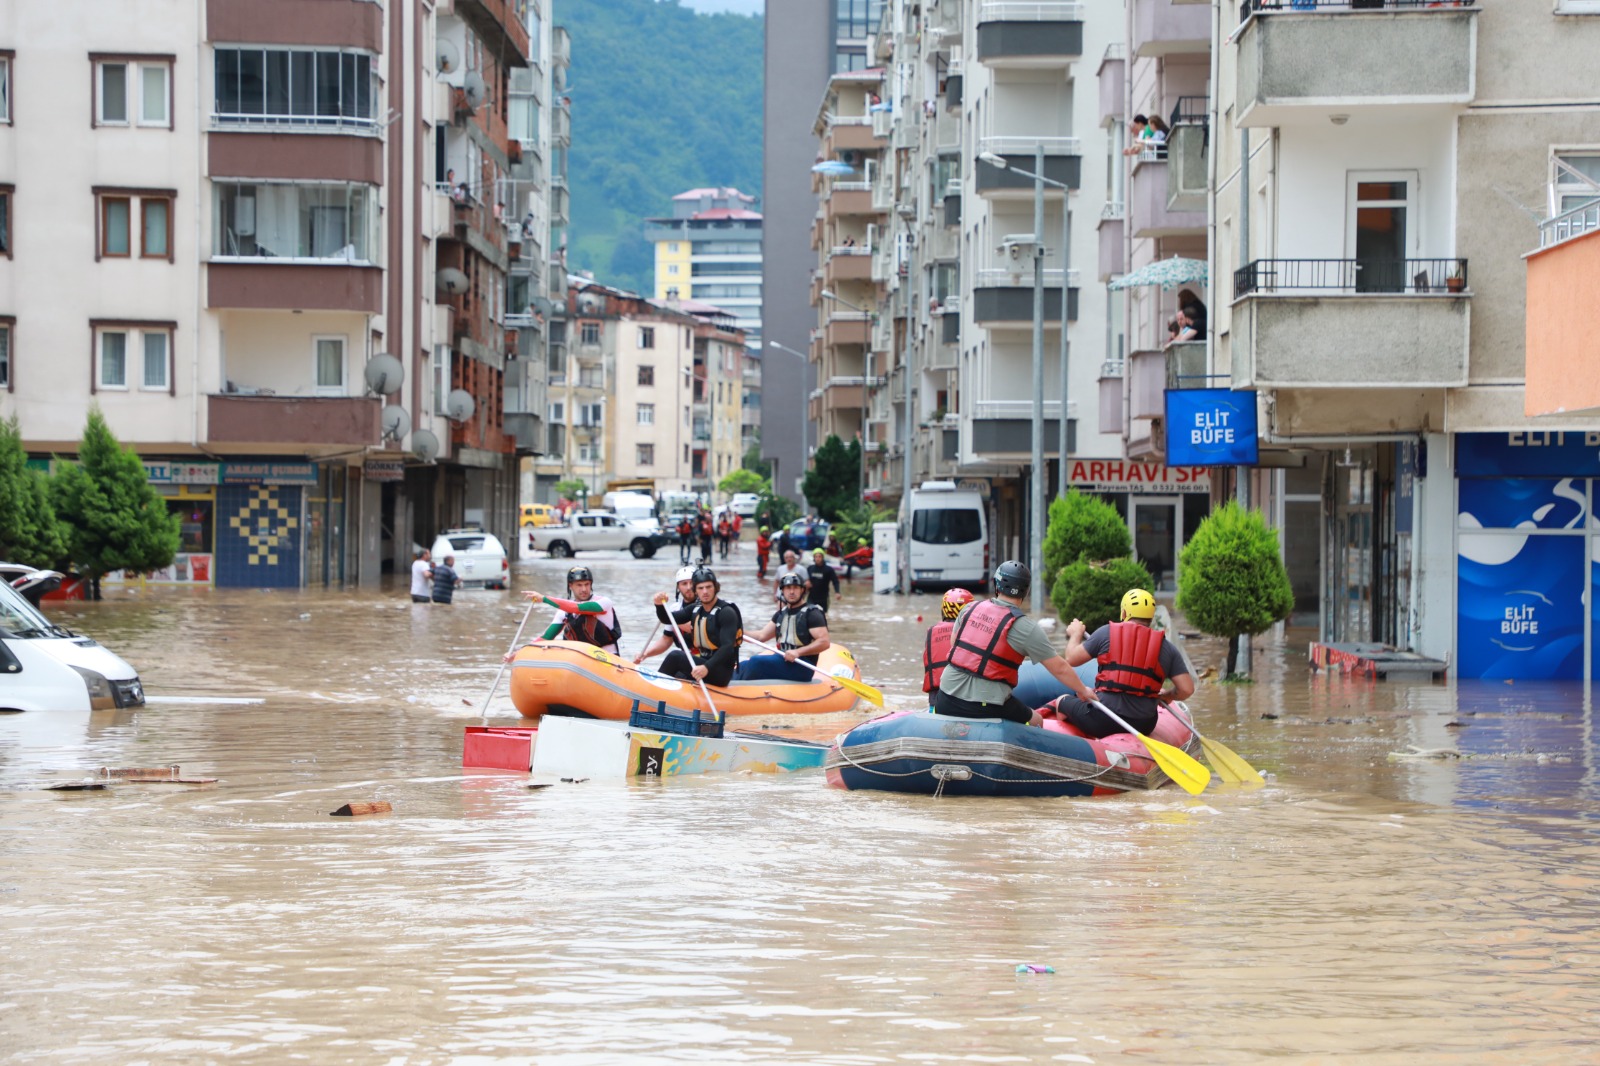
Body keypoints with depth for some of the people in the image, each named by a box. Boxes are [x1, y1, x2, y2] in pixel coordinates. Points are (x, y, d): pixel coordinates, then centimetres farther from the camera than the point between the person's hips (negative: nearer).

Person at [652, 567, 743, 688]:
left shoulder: (726, 612, -13)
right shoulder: (696, 609, 10)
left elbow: (727, 648, -22)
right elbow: (667, 619, 9)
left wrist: (707, 668, -35)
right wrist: (660, 605, -13)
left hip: (721, 673, -7)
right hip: (702, 664, 7)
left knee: (675, 656, -17)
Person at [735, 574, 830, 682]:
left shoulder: (812, 613, -7)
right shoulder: (782, 614, 17)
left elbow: (824, 642, -15)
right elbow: (761, 636, 14)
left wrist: (798, 652, -26)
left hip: (801, 667, -8)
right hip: (783, 661, 8)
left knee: (756, 662, -25)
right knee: (744, 666, -7)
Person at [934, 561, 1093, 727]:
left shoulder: (970, 609, 5)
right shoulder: (1026, 628, -8)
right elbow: (1059, 668, -3)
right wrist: (1083, 690, 12)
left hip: (946, 700, 4)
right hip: (986, 705, -3)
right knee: (1037, 721, 18)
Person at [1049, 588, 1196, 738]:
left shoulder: (1107, 633, -2)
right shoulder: (1167, 648, 4)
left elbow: (1072, 659, 4)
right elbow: (1186, 690, -1)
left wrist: (1075, 634, 24)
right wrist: (1166, 695, 21)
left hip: (1100, 721, -2)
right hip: (1144, 726, 2)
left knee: (1062, 701, 23)